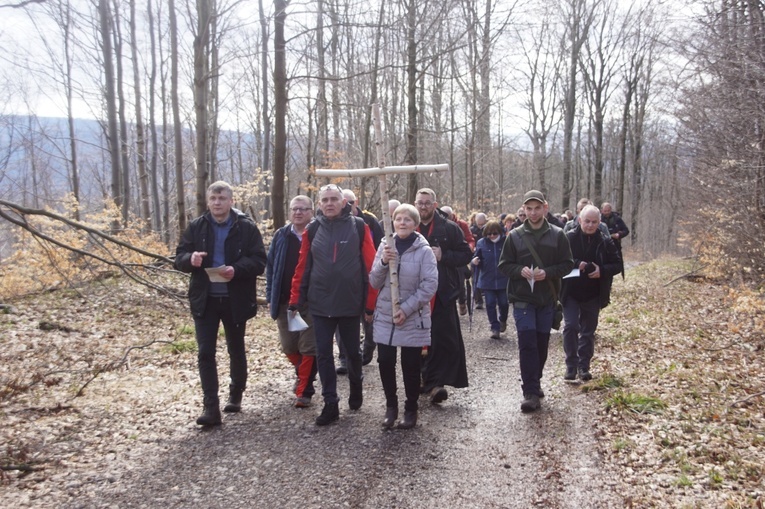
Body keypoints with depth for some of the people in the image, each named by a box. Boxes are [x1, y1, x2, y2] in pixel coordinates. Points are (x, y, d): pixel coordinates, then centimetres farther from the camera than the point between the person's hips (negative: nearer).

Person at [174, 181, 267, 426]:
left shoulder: (247, 228, -6)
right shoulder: (196, 227, 2)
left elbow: (259, 261, -10)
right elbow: (179, 258, 3)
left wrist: (237, 269, -28)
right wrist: (191, 259, -21)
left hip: (236, 300, -1)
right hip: (204, 299, 1)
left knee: (236, 350, 14)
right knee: (205, 353, -4)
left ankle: (236, 395, 36)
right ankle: (211, 407, 0)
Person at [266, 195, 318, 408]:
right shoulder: (281, 236, 7)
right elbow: (270, 267, 10)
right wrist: (271, 297, 4)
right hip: (284, 302, 4)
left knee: (309, 348, 1)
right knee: (289, 346, 12)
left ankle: (304, 391, 12)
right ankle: (304, 375, 38)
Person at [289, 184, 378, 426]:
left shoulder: (358, 226, -5)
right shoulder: (312, 229, 2)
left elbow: (370, 266, -6)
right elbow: (303, 267, 5)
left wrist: (370, 303, -7)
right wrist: (296, 300, 2)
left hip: (350, 303, -2)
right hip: (320, 304, 2)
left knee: (352, 351, 14)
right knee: (323, 354, 3)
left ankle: (356, 387, 41)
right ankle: (330, 404, 14)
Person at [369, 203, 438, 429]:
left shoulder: (424, 251, -7)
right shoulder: (385, 246, 4)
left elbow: (430, 285, -11)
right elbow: (374, 282, 3)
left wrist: (406, 309, -17)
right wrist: (383, 262, -16)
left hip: (413, 318, -3)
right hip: (385, 316, 3)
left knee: (411, 366, 5)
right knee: (385, 362, 2)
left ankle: (411, 409, 24)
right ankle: (391, 405, 23)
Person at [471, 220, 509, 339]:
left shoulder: (505, 242, -4)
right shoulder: (481, 243, -1)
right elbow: (477, 259, 5)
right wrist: (474, 261, -18)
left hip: (502, 280, -1)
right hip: (487, 280, 1)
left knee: (503, 303, 7)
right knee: (490, 304, 2)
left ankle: (503, 320, 36)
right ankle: (495, 328, 10)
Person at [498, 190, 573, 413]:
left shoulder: (557, 235, 0)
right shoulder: (515, 236, -1)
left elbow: (567, 264, 1)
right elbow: (504, 265, 3)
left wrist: (547, 272, -16)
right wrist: (520, 270, -17)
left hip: (547, 299, 2)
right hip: (522, 298, -1)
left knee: (541, 343, 11)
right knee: (527, 343, -9)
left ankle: (534, 383, 31)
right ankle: (531, 392, -5)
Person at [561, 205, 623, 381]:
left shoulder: (605, 242, 0)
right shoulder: (568, 238, -8)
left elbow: (617, 265, 3)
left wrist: (602, 271, -16)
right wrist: (577, 264, -26)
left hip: (593, 295, 3)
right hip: (571, 293, -3)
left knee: (588, 331, 12)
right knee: (571, 326, -10)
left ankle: (584, 366, 24)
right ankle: (571, 365, 4)